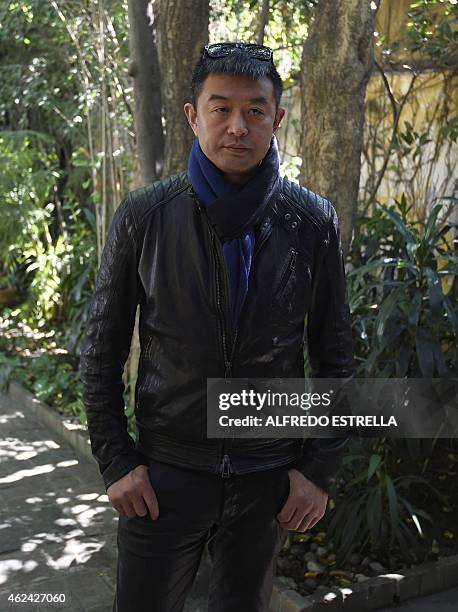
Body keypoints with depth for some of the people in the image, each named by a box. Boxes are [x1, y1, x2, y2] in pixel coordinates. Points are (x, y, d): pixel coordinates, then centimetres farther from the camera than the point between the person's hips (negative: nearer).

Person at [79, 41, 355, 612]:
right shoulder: (144, 216, -7)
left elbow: (333, 356, 2)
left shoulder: (312, 221, -5)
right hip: (164, 474, -1)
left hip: (269, 478, 1)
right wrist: (115, 461, -5)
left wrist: (320, 468, -2)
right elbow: (102, 350, -1)